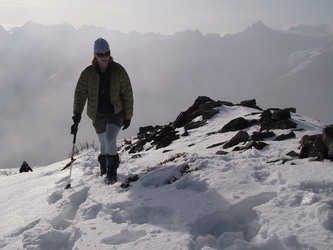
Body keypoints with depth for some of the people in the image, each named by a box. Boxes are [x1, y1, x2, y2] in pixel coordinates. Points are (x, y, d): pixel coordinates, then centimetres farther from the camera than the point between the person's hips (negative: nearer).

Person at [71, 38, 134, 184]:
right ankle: (104, 166, 42)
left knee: (110, 139, -22)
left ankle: (112, 171, -5)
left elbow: (127, 95, -3)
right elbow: (80, 94, -3)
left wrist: (128, 117, -2)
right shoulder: (88, 73, -5)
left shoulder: (118, 71, -8)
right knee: (104, 144, 14)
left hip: (116, 112, -2)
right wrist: (77, 113, -18)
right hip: (98, 114, 2)